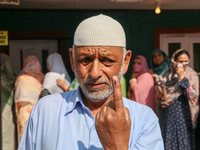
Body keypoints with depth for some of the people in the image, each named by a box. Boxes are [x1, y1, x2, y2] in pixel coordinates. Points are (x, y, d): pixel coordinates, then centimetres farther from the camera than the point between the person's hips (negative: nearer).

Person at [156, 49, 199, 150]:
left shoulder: (192, 75, -2)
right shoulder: (167, 75, 5)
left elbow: (194, 95, -14)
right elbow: (161, 97, 11)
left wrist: (182, 78, -15)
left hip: (184, 115, -2)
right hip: (169, 114, 3)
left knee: (184, 141, 1)